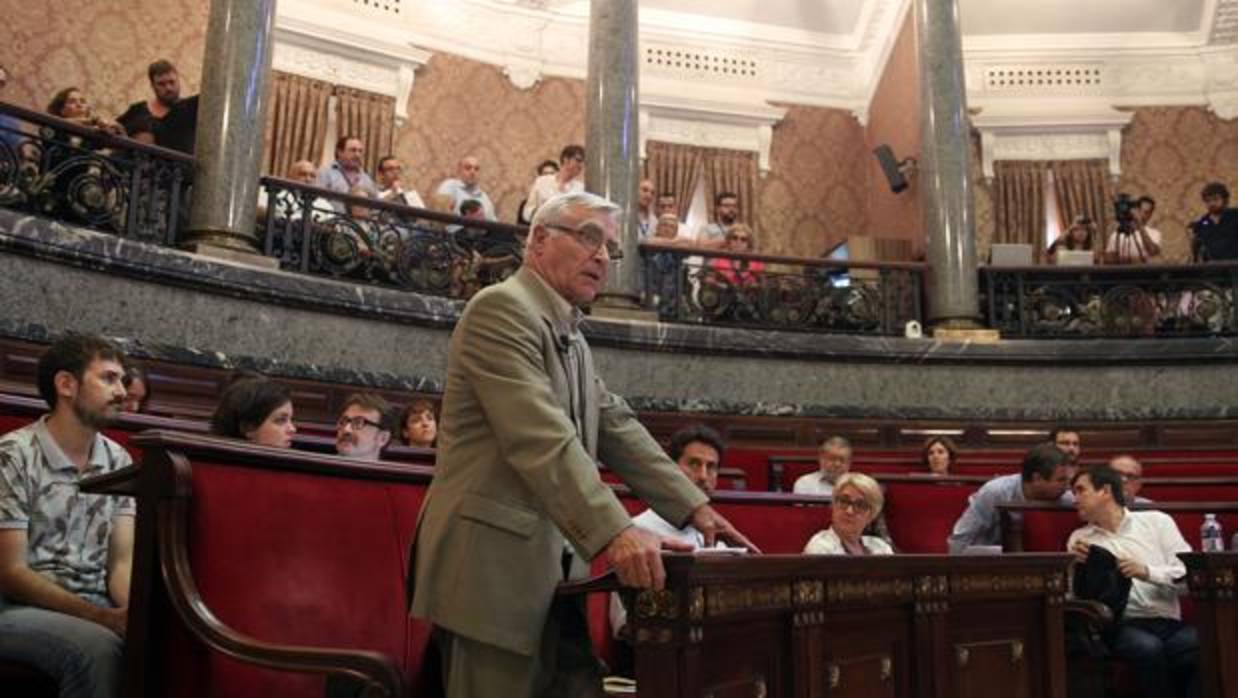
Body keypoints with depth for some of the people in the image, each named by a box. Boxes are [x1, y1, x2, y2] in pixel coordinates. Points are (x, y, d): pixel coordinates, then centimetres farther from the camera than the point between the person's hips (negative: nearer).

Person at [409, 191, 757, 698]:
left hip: (548, 571, 9)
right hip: (492, 568, -9)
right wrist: (613, 532, -31)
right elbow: (541, 438, -23)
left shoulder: (571, 336, 20)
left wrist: (694, 508, 8)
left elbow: (618, 430, 17)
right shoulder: (502, 308, -11)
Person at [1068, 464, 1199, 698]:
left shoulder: (1157, 521, 14)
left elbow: (1190, 572, 4)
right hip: (1124, 624, 0)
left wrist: (1147, 572, -11)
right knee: (1148, 647, -34)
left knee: (1196, 642, -33)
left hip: (1169, 623, 0)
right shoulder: (1079, 538, 17)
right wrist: (1076, 565, -9)